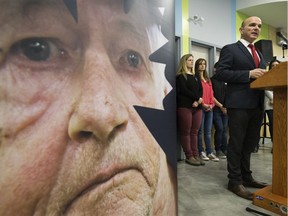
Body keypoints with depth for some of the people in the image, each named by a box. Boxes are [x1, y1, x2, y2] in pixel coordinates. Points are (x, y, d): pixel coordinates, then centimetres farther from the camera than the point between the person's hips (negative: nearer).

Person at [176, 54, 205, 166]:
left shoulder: (196, 75, 22)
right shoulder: (180, 76, 4)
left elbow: (201, 90, 12)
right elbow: (183, 90, -8)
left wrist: (197, 101, -7)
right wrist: (197, 97, -7)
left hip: (197, 106, 6)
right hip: (184, 106, -5)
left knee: (194, 132, 4)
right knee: (185, 132, -5)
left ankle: (195, 155, 9)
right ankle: (189, 156, 1)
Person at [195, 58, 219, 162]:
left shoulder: (208, 79, 23)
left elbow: (211, 93, 18)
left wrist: (212, 104, 3)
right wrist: (203, 104, -13)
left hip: (209, 108, 6)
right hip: (201, 107, -6)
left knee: (208, 131, 6)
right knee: (200, 130, -3)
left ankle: (210, 152, 10)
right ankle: (201, 152, 5)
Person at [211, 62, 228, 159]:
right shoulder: (212, 80, -1)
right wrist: (220, 106, -7)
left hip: (226, 109, 5)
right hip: (216, 109, -4)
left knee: (224, 129, 6)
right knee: (219, 128, -7)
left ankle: (224, 149, 15)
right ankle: (218, 150, 6)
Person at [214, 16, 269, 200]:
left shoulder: (259, 54, 23)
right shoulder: (230, 49, -1)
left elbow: (261, 75, 21)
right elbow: (221, 73, -13)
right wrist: (249, 74, -18)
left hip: (257, 105, 8)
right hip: (239, 104, -8)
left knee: (250, 143, 14)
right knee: (236, 144, -1)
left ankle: (246, 176, 28)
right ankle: (235, 181, 10)